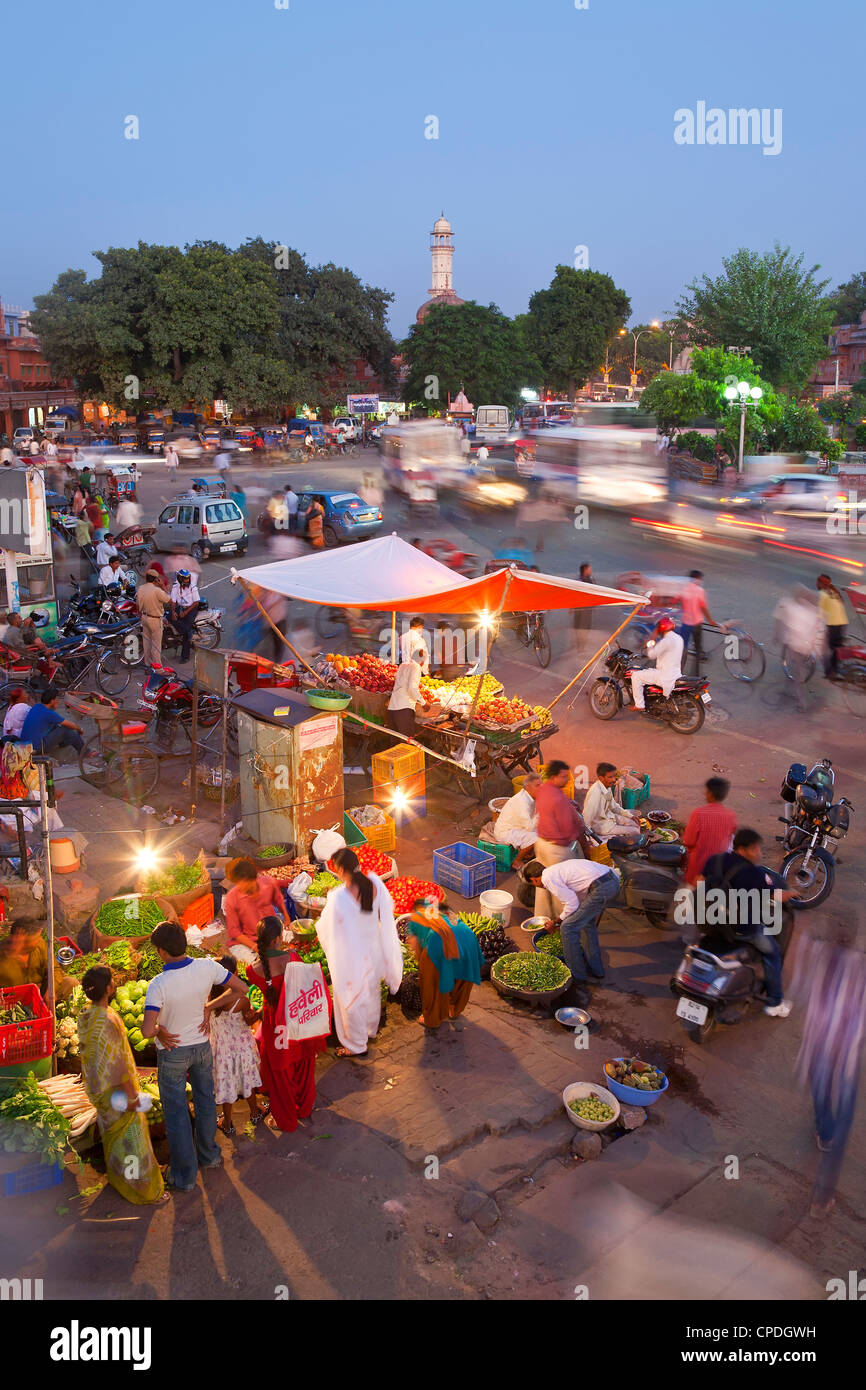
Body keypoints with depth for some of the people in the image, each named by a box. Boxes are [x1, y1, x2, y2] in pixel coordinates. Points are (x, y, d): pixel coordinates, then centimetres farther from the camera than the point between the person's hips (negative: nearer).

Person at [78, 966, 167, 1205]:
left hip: (96, 1089, 9)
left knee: (112, 1132, 25)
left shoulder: (84, 1017, -3)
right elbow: (117, 1062, -27)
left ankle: (116, 1177, 44)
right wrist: (132, 1095, -20)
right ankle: (143, 1191, 15)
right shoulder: (108, 1020, -30)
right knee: (130, 1135, 4)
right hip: (116, 1089, -9)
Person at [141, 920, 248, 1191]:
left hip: (173, 1052, -4)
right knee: (205, 1102, 24)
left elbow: (147, 1030, -35)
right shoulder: (207, 967, -17)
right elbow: (241, 989, -7)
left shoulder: (159, 984, -29)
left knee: (176, 1113, 12)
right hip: (202, 1047, 4)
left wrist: (160, 1032, -13)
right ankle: (209, 1155, 42)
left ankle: (184, 1175, 23)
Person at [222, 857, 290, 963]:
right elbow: (233, 931, -12)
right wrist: (254, 946, -21)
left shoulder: (269, 883, -13)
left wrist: (287, 919, 23)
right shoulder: (231, 899, -20)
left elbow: (278, 900, 12)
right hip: (243, 941, -3)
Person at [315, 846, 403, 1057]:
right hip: (374, 948, 6)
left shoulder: (338, 898, -32)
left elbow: (326, 928, -17)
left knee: (351, 998, 16)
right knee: (372, 991, 29)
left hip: (350, 955, -6)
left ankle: (356, 1045, 34)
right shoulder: (374, 883, -17)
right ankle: (371, 1030, 52)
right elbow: (387, 908, 0)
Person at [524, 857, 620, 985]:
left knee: (568, 928, 4)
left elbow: (572, 903, -5)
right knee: (587, 922, 29)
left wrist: (556, 922, 11)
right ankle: (595, 969, 39)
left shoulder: (548, 878, -1)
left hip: (601, 888, -10)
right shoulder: (558, 868, 27)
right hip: (613, 880, 10)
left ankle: (577, 975, 15)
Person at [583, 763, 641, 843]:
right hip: (600, 825, -9)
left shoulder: (608, 787, -3)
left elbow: (613, 806, 14)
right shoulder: (596, 792, -31)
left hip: (609, 816, 9)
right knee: (635, 832, -9)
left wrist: (630, 816, 11)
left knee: (636, 824, 14)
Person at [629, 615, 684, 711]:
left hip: (666, 677, -10)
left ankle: (639, 705, -2)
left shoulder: (667, 640, -21)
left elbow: (652, 654, -20)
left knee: (636, 676, -6)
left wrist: (652, 640, -9)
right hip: (676, 673, 10)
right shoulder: (678, 638, 11)